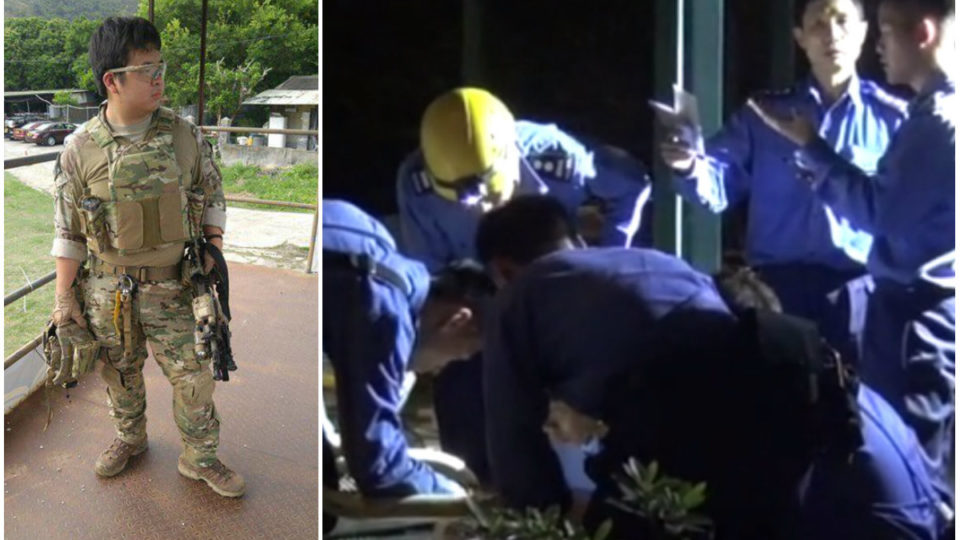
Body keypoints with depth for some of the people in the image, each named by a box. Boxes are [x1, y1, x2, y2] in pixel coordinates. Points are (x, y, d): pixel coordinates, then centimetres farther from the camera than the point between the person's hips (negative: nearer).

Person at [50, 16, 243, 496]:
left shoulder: (185, 138, -7)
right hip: (108, 290, 0)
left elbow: (212, 198, 5)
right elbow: (68, 232, -2)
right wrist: (64, 298, 0)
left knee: (193, 375, 4)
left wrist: (213, 257, -1)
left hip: (172, 287, 0)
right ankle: (130, 437, 44)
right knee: (119, 371, 19)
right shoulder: (80, 151, -10)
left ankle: (200, 458, 24)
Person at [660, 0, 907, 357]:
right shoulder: (762, 114, 11)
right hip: (777, 285, 1)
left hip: (857, 289, 0)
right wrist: (690, 167, -22)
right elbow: (719, 184, -1)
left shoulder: (893, 118, 8)